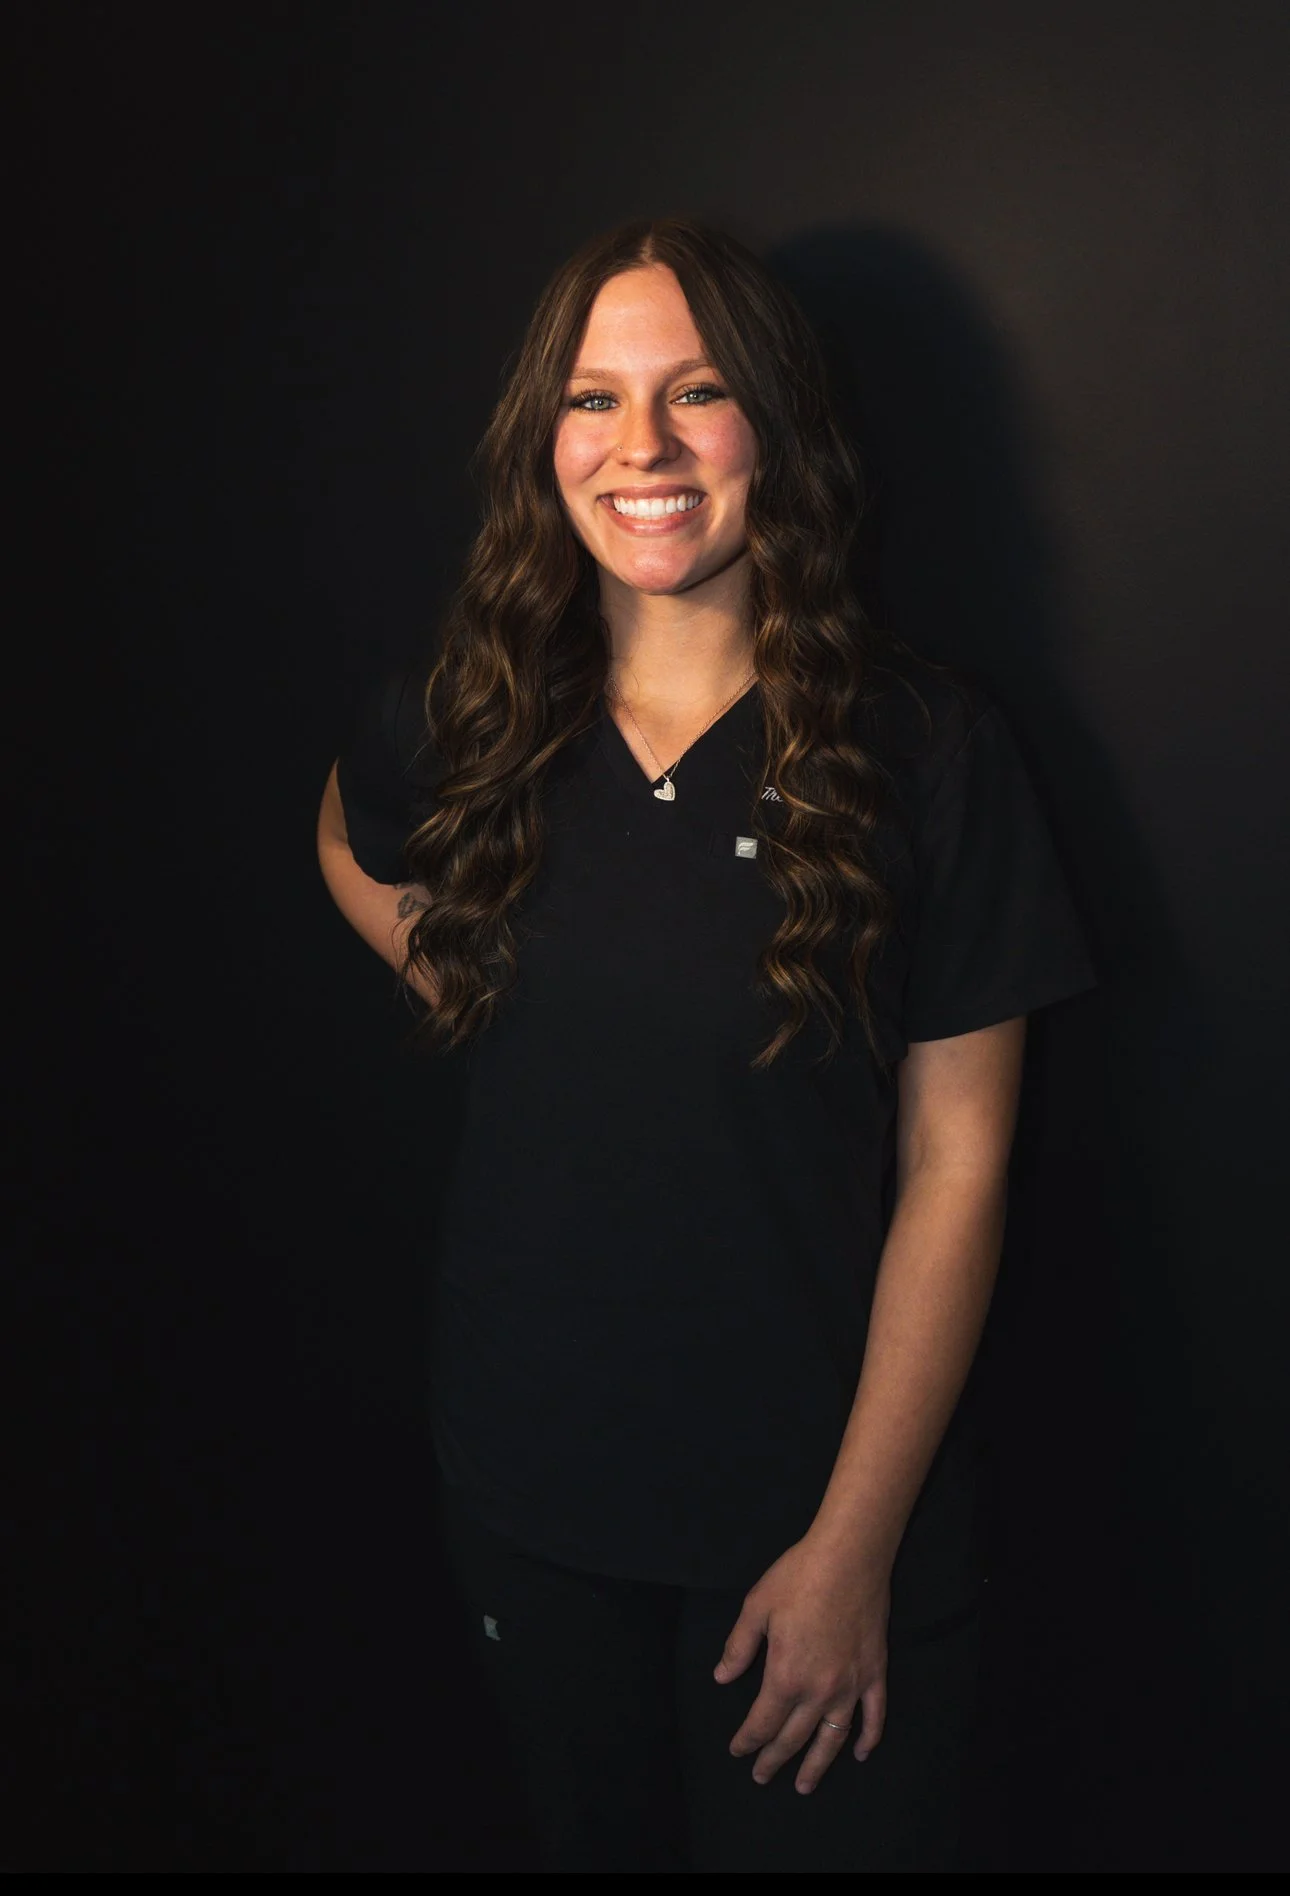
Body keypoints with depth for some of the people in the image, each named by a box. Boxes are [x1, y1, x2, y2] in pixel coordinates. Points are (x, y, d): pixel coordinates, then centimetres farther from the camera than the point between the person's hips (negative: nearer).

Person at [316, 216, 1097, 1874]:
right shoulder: (463, 721, -4)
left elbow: (957, 1164, -12)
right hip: (528, 1494, 3)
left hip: (822, 1498, -3)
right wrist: (449, 981, 1)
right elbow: (350, 847, 21)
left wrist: (855, 1543, -13)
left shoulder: (923, 746, -13)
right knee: (594, 1836, 24)